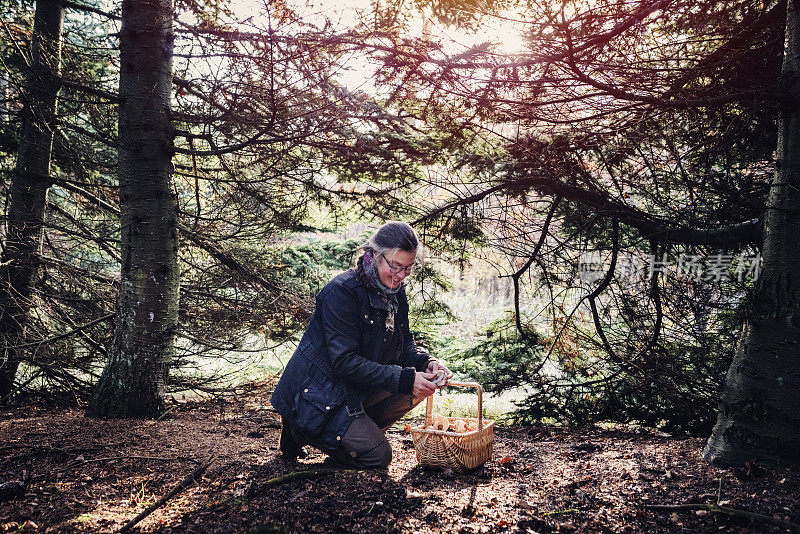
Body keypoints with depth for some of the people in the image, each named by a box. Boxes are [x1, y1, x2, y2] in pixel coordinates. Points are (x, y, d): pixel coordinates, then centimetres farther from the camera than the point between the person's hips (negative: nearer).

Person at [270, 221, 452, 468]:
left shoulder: (395, 292, 2)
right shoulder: (342, 292, -24)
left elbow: (404, 345, 8)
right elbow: (345, 362, -28)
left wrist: (426, 362, -15)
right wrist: (404, 378, -32)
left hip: (357, 390, 8)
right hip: (319, 395, -8)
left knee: (419, 386, -6)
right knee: (378, 456, -12)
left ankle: (358, 429, 6)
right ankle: (301, 431, 5)